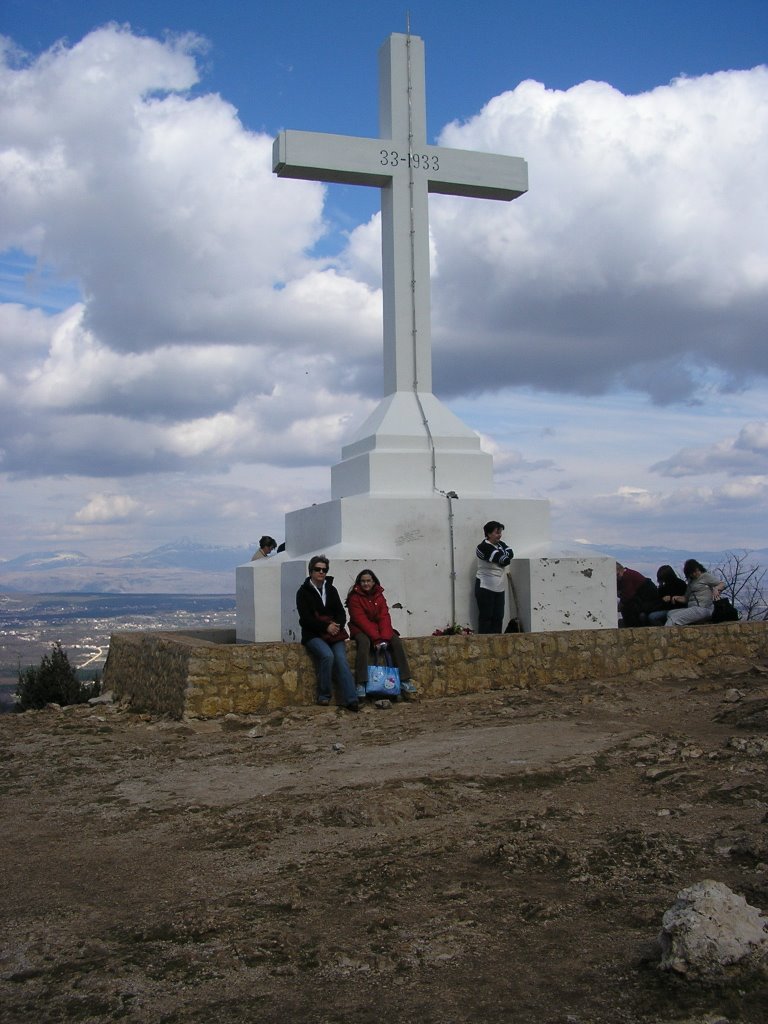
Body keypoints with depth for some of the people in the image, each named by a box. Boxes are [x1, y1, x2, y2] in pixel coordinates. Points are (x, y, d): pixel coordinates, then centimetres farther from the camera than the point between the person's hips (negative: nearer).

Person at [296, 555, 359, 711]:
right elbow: (306, 618, -6)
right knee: (327, 655, -31)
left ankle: (351, 700, -28)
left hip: (334, 633, 3)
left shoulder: (331, 590, 16)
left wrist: (337, 625, -10)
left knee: (341, 659, -22)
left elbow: (341, 613, 12)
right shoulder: (303, 591, 3)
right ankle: (324, 695, -16)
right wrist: (326, 626, -16)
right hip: (313, 635, -3)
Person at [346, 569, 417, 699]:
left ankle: (405, 680, -19)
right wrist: (376, 638, -28)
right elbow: (361, 620, -17)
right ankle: (361, 683, -41)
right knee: (364, 642, -37)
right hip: (361, 630, -5)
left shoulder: (379, 596, 8)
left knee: (396, 641, -19)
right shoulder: (354, 597, -7)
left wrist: (384, 637, -21)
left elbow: (384, 617, -4)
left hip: (379, 629, 5)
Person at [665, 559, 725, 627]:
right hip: (691, 608, 8)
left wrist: (716, 589, -24)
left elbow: (722, 584, -2)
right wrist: (676, 598, 8)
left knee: (674, 618, -23)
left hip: (702, 609, -8)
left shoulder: (706, 576, 7)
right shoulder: (691, 581, 28)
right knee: (670, 613, -14)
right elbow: (686, 598, 28)